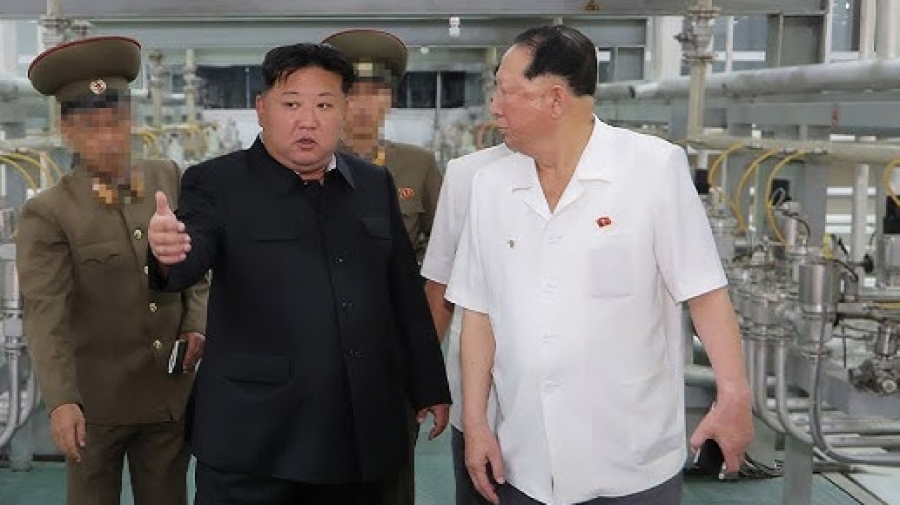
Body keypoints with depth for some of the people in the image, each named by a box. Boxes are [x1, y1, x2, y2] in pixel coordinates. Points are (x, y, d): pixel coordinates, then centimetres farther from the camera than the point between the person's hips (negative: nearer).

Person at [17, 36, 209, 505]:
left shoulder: (168, 179, 3)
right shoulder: (47, 214, -10)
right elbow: (46, 315, -19)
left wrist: (196, 324, -5)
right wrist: (61, 401, -30)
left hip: (172, 394, 3)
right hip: (95, 401, -3)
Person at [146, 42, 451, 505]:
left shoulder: (374, 185, 9)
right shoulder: (218, 184, -2)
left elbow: (405, 293, 13)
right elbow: (190, 256, -19)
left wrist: (429, 388, 13)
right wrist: (170, 250, -42)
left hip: (362, 435, 4)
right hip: (254, 434, -4)